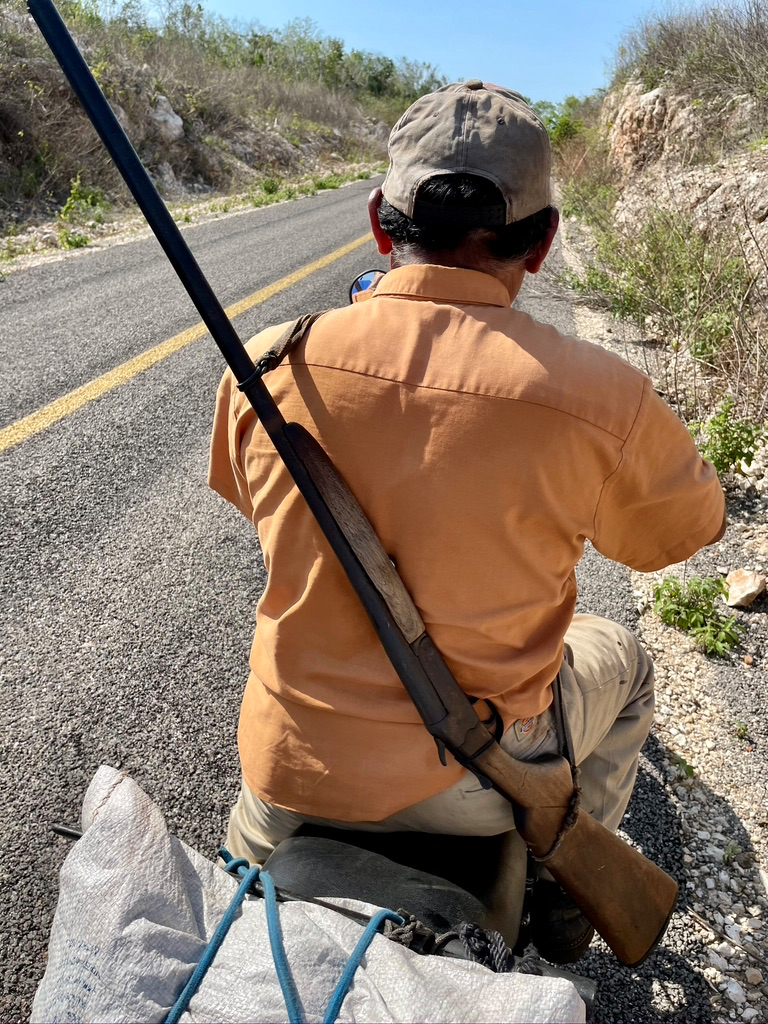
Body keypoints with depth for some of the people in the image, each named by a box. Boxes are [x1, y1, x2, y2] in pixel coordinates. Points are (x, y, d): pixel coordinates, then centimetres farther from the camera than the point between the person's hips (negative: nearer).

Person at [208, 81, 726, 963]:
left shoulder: (267, 363, -15)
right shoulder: (601, 400, -23)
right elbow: (691, 524, -2)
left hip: (285, 764, 3)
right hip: (466, 788, -2)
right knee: (619, 661, 26)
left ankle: (250, 863, 47)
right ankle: (560, 894, 39)